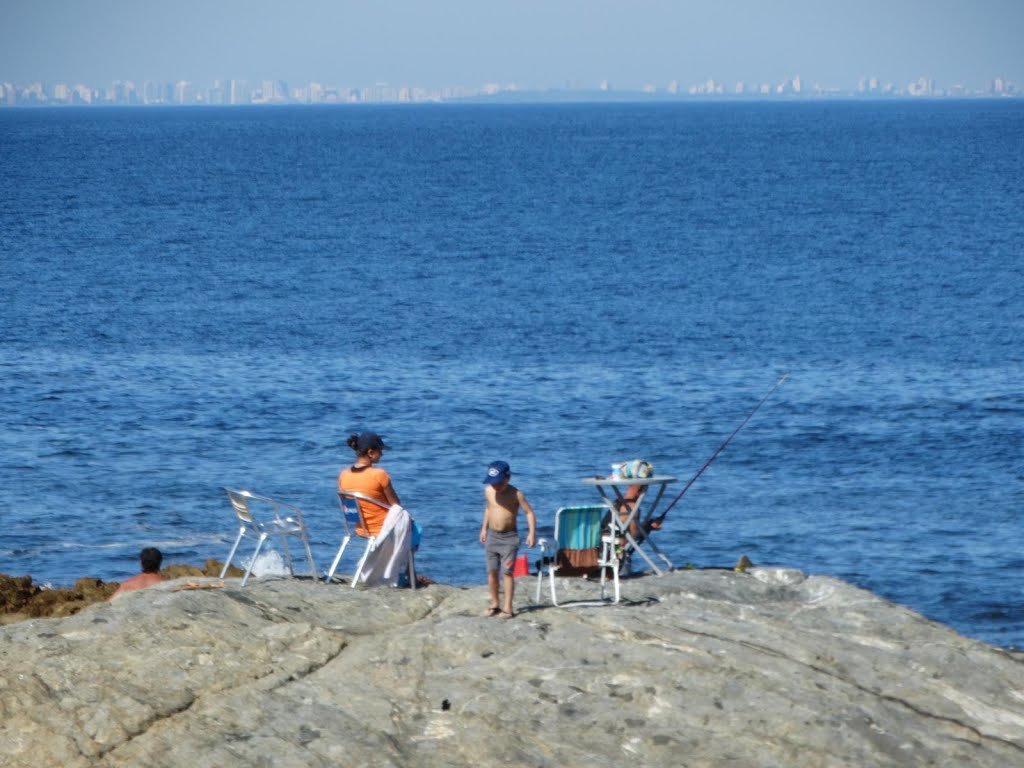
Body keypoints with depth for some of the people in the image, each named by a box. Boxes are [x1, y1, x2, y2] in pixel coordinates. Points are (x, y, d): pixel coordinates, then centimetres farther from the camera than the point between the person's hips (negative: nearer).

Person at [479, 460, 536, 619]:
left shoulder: (516, 494, -13)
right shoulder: (488, 491, 0)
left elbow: (529, 512, -9)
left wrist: (532, 532, -18)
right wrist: (484, 528, 20)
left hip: (509, 537, -4)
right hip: (492, 536, 4)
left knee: (507, 572, -6)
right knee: (492, 571, 5)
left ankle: (507, 608, -4)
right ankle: (494, 604, 18)